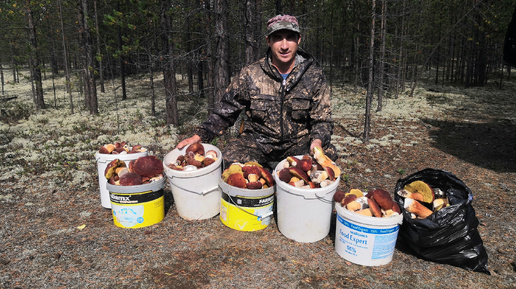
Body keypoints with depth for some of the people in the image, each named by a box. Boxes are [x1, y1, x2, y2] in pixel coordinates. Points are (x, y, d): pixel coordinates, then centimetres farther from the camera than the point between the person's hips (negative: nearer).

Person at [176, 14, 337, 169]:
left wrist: (317, 141, -21)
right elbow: (225, 112, 3)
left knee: (327, 155, -27)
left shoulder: (313, 76, -2)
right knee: (231, 157, -29)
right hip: (257, 140, 0)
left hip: (298, 141, 1)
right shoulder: (250, 74, -4)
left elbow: (322, 120, 1)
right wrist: (198, 136, -6)